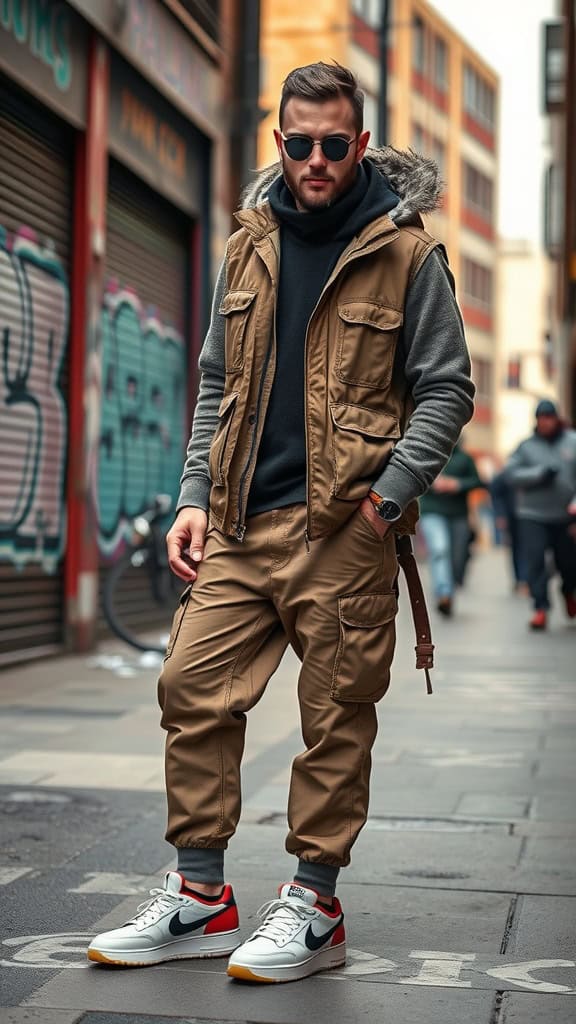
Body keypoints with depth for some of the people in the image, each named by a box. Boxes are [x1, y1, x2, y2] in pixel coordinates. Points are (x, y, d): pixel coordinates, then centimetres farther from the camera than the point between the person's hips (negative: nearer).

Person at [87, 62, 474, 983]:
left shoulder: (405, 253, -1)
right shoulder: (250, 244, 13)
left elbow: (446, 390, -1)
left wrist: (387, 496, -13)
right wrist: (194, 496, 8)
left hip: (344, 526, -5)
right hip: (240, 522, 5)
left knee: (335, 716, 2)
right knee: (193, 689, 2)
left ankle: (314, 908, 16)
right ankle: (199, 897, 16)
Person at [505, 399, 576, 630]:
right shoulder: (526, 446, 2)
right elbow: (512, 473, -5)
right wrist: (540, 473, -16)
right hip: (532, 516, 0)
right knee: (535, 561, -10)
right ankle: (540, 608, -5)